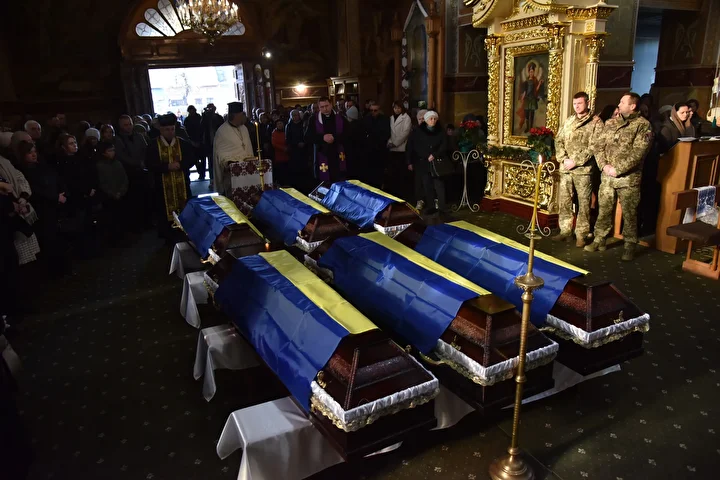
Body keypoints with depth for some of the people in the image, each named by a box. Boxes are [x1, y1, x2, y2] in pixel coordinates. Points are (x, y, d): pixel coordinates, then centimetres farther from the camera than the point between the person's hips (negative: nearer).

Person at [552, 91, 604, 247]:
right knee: (564, 201, 9)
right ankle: (565, 231, 19)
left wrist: (575, 161, -15)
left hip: (583, 169, -5)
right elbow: (558, 141, 10)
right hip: (565, 168, 5)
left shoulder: (596, 122, -2)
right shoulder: (568, 121, 14)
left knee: (584, 203, 0)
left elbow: (593, 147, -10)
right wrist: (564, 159, -6)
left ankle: (581, 235, 7)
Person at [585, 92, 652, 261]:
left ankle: (630, 246, 15)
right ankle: (599, 240, 24)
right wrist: (604, 166, -8)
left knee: (629, 214, 3)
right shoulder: (610, 123, 11)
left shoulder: (643, 125, -6)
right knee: (604, 210, 12)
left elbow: (638, 153, -14)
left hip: (629, 178, -5)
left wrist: (617, 169, -16)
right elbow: (599, 146, 7)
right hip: (607, 176, 5)